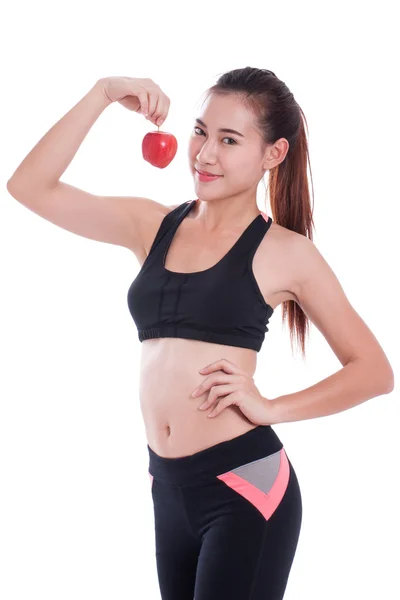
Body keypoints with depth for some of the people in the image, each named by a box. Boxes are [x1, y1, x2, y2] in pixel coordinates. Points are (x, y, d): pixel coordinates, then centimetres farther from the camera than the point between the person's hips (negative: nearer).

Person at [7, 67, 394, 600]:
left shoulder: (284, 252, -3)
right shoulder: (153, 226, 9)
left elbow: (374, 372, -2)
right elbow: (30, 187, 3)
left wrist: (270, 408, -10)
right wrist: (103, 94, -2)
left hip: (245, 485, -5)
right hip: (168, 487, 5)